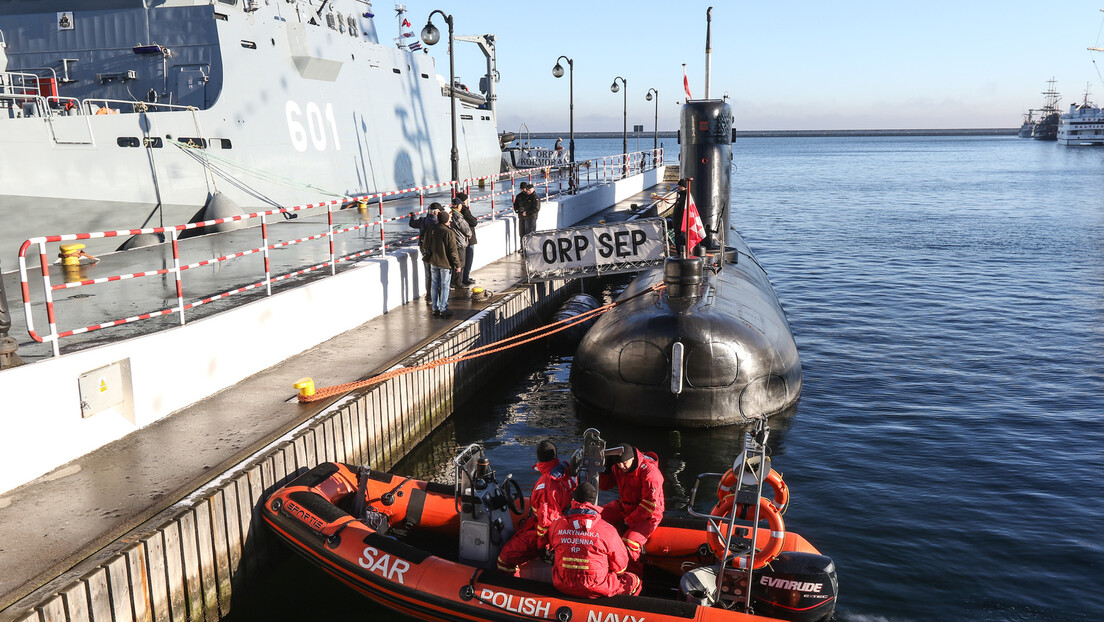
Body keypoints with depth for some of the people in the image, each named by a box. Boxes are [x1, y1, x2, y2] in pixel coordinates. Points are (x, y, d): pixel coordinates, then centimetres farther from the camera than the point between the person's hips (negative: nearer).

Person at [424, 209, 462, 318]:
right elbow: (453, 251, -17)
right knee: (444, 286, 2)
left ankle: (435, 308, 19)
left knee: (434, 285, 12)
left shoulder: (432, 230, 1)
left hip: (433, 262, 6)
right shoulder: (449, 233, -18)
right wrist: (457, 265, -9)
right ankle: (443, 310, 6)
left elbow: (427, 244, 13)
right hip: (446, 264, -6)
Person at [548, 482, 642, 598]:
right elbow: (620, 565, -2)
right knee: (633, 581, 16)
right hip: (595, 590, -3)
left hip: (562, 586, 3)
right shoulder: (607, 530, -14)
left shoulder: (557, 525, -6)